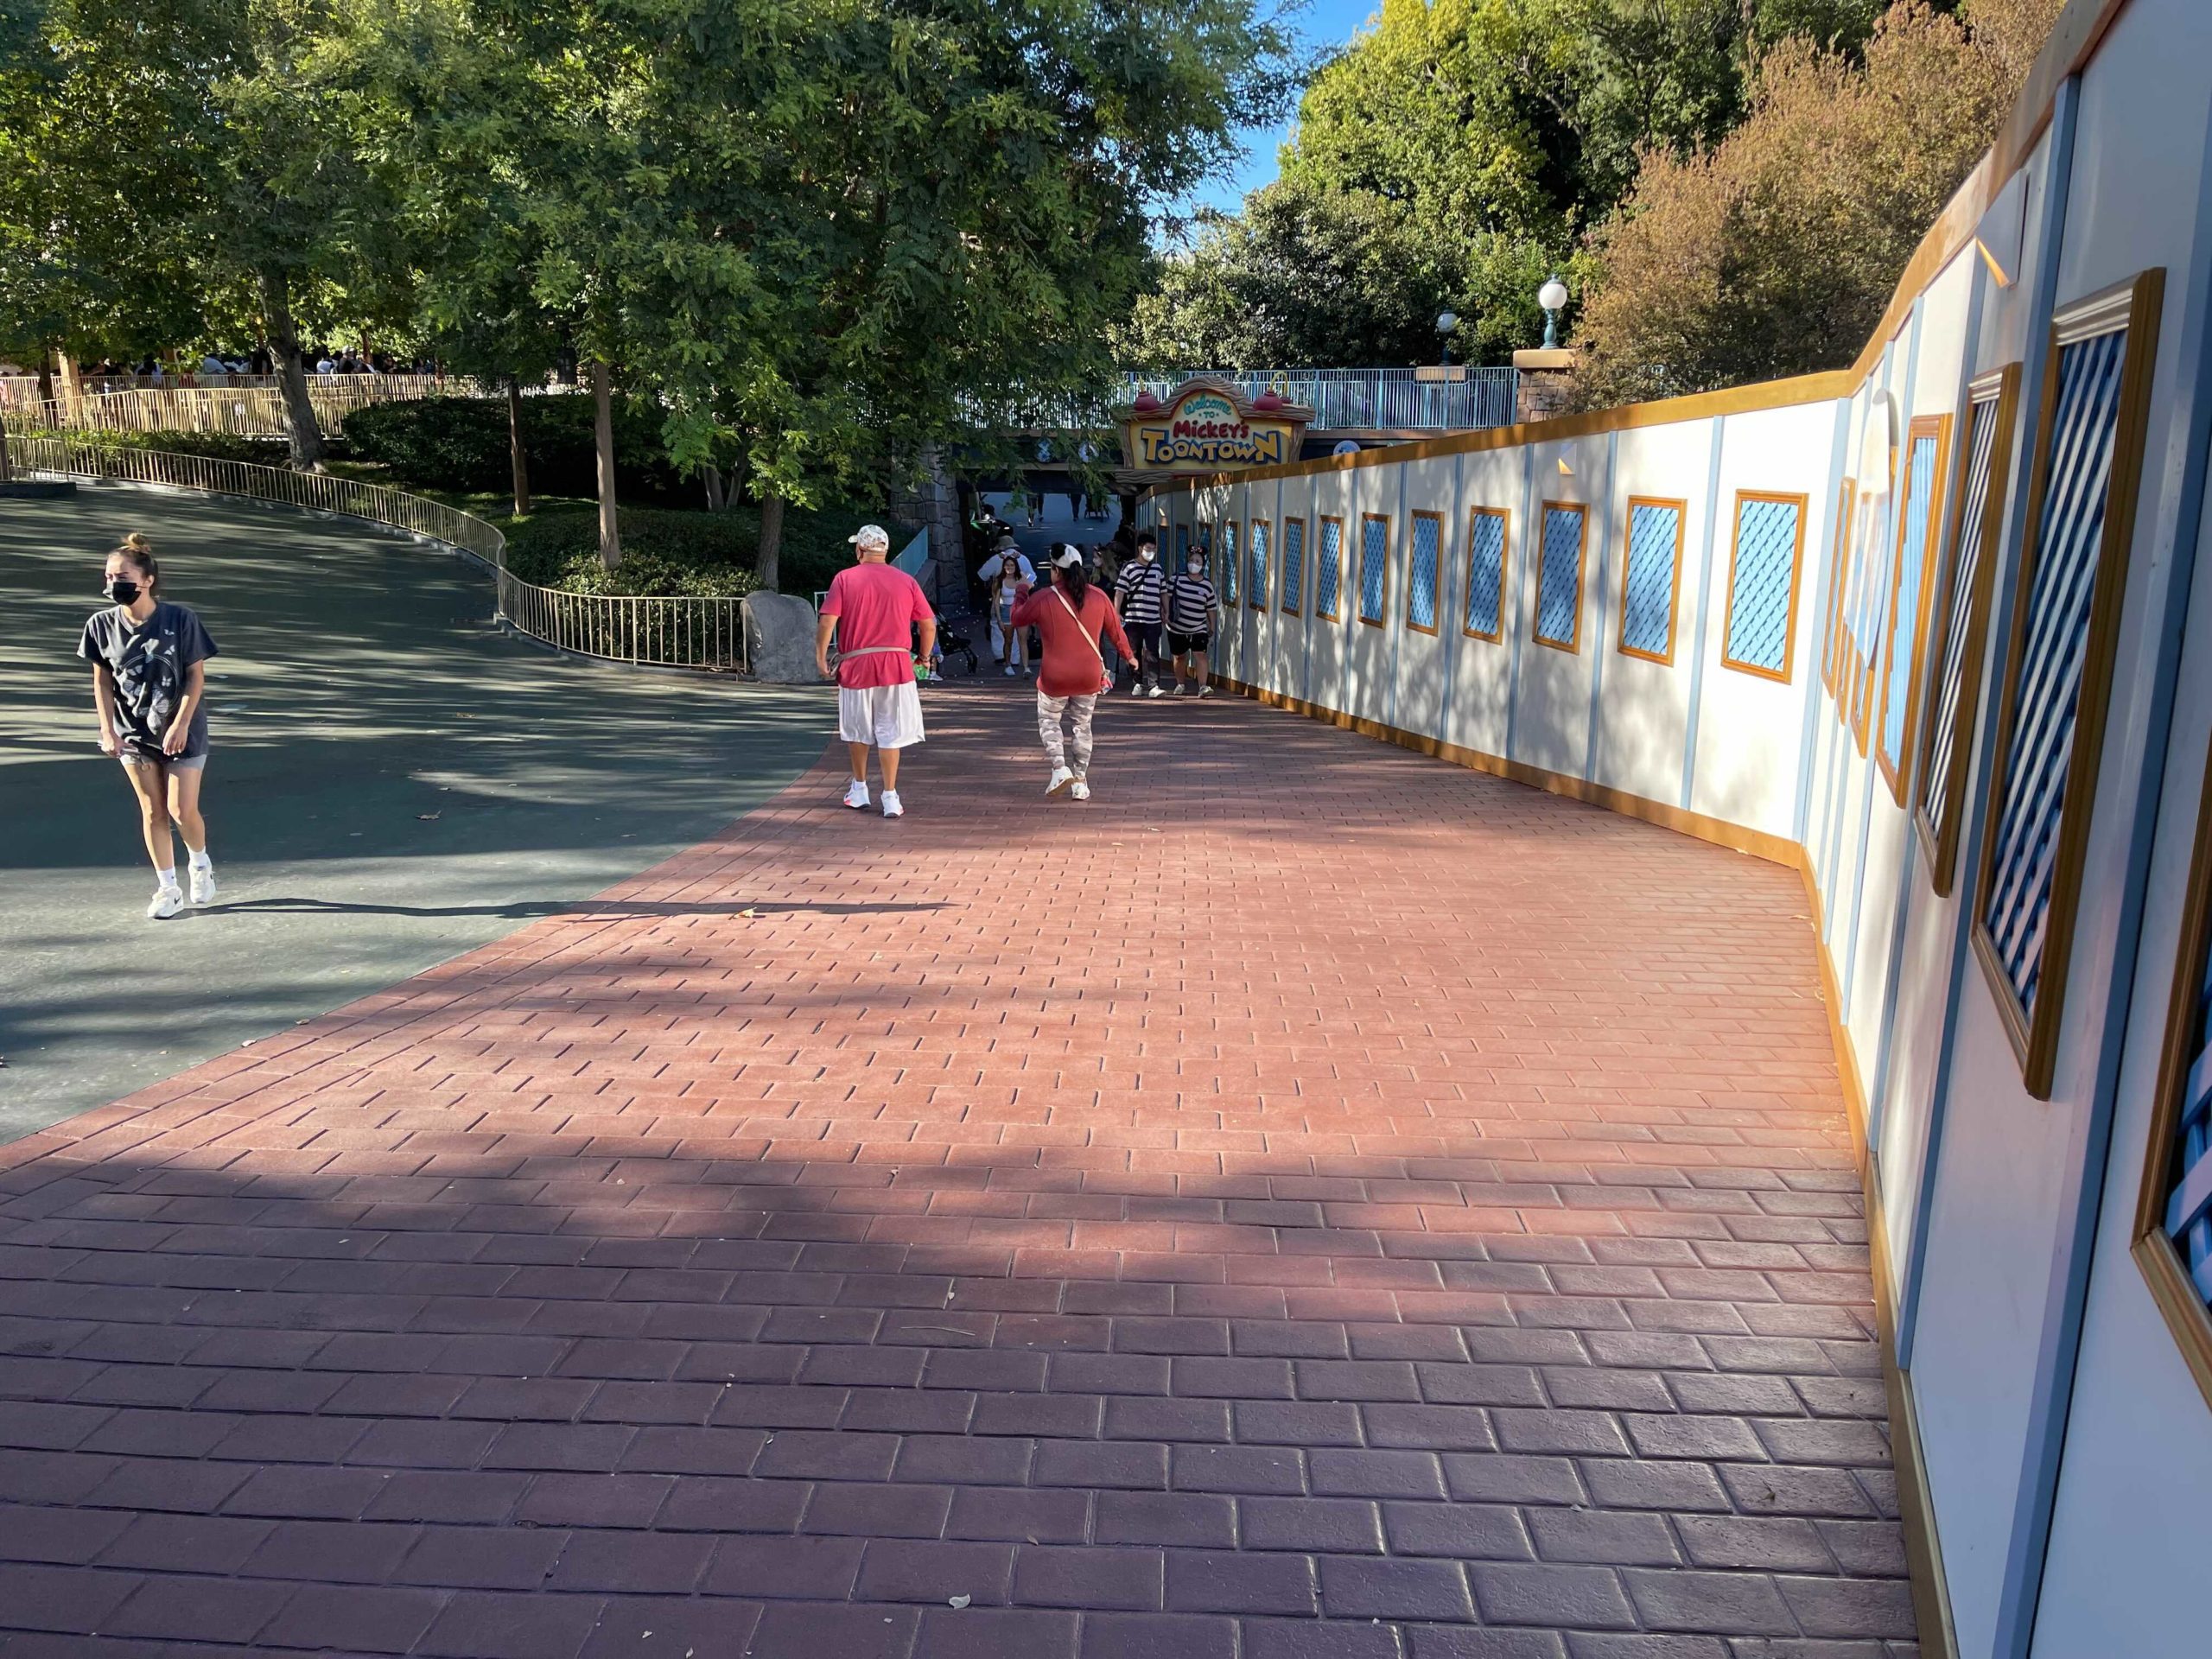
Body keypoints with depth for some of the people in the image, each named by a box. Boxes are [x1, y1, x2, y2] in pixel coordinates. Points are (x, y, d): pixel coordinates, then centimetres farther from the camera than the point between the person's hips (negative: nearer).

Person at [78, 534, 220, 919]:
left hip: (182, 731, -3)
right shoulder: (102, 624, -6)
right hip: (133, 733, 3)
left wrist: (180, 725, -16)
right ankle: (167, 889, 18)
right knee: (153, 812, 7)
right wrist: (108, 730, -6)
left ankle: (201, 864, 28)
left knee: (182, 809, -3)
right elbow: (102, 681, 1)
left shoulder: (180, 619, -16)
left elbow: (196, 676, -10)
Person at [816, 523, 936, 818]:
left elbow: (827, 621, -9)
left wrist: (820, 656, -1)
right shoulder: (906, 581, 4)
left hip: (856, 664, 0)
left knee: (857, 730, 17)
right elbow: (928, 624, 6)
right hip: (896, 665, 0)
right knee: (890, 732, 3)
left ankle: (859, 790, 28)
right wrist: (925, 656, 20)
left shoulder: (845, 578, 0)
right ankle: (890, 798, 0)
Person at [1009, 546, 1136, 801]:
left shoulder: (1042, 598, -11)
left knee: (1048, 720, 17)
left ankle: (1060, 768, -3)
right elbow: (1115, 630, 8)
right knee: (1081, 726, 15)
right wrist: (1128, 655, 25)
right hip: (1089, 677, 3)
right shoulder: (1098, 597, -2)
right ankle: (1080, 781, 13)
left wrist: (1022, 595, 25)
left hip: (1055, 677, -3)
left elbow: (1017, 619, 6)